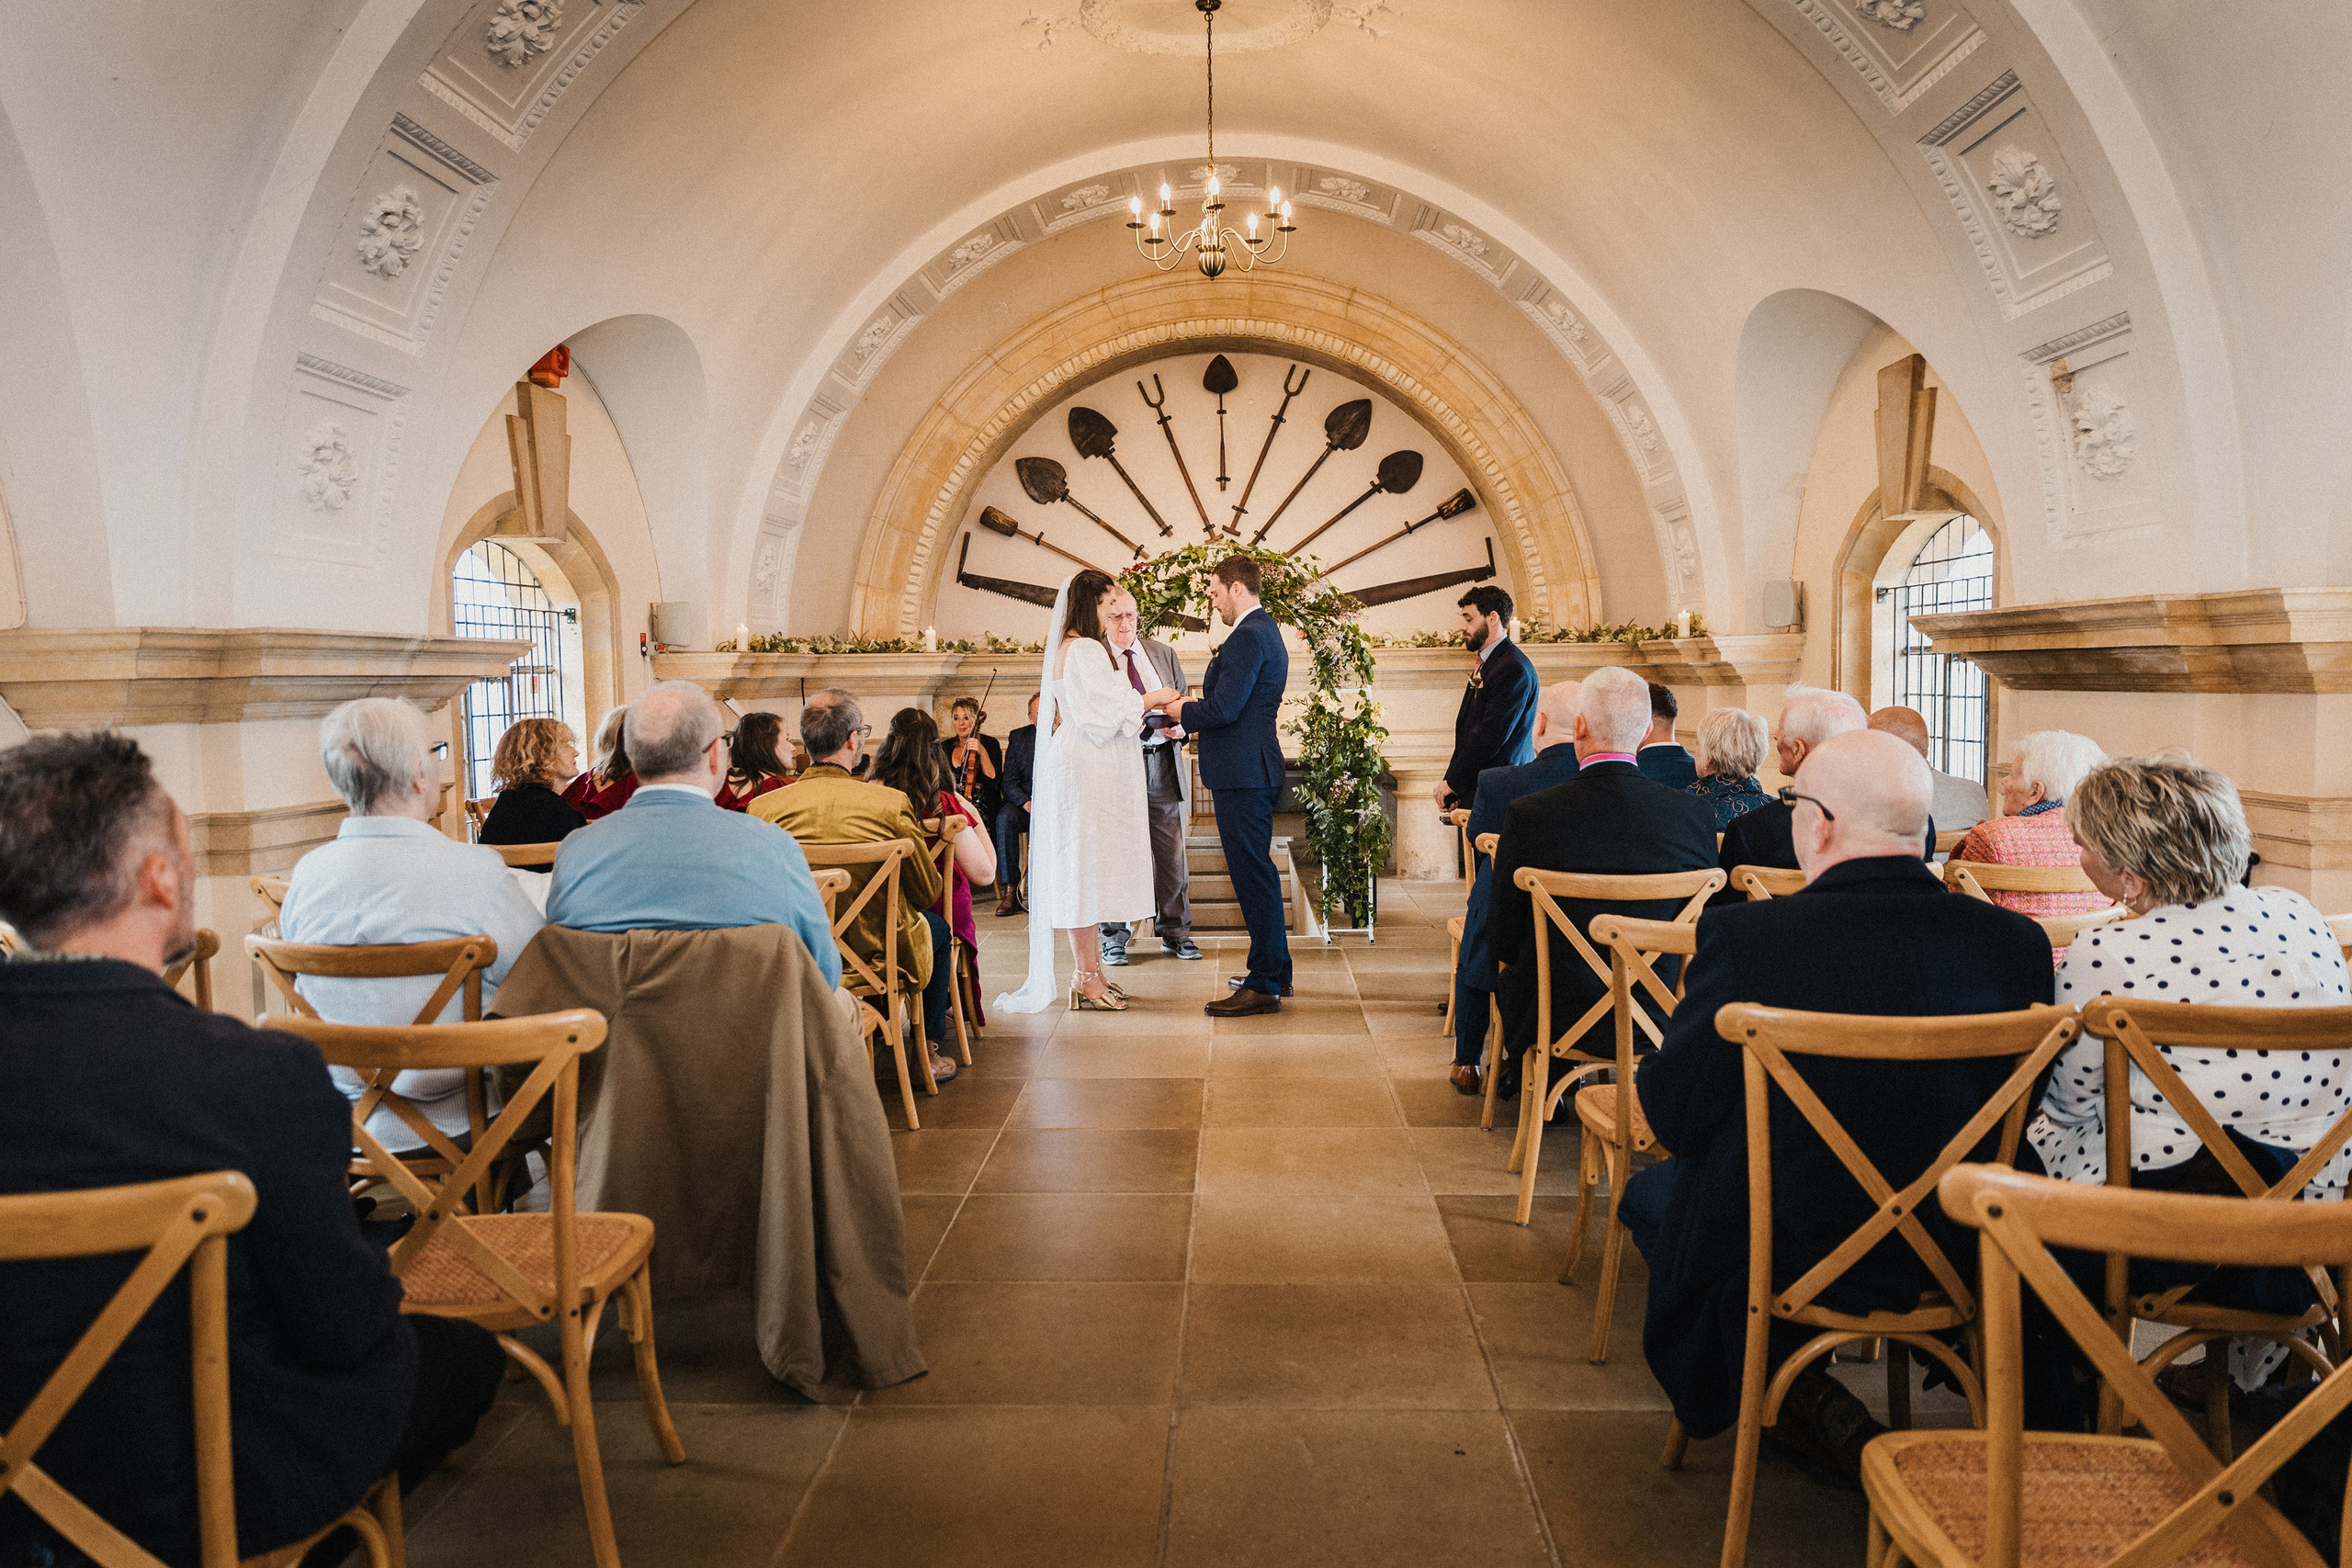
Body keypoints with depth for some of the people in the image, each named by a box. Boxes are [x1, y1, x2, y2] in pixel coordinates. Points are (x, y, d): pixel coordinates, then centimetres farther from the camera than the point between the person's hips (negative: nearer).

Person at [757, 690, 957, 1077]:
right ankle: (928, 1051, 39)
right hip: (879, 955, -4)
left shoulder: (763, 808, -15)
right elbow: (928, 892, -8)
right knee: (938, 927, 30)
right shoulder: (891, 804, -22)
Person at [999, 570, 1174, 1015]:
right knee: (1087, 866, -6)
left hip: (1089, 773, 11)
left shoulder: (1073, 648, 18)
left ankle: (1090, 973, 18)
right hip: (1087, 773, -11)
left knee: (1087, 873, 12)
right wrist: (1150, 698, -8)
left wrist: (1145, 703, 13)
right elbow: (1103, 715, -19)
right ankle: (1086, 979, -2)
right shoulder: (1084, 650, -14)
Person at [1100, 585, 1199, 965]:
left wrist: (1181, 725, -5)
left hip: (1162, 761, 4)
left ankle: (1175, 931, 18)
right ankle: (1115, 936, 12)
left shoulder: (1163, 653, 14)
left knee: (1172, 851, 6)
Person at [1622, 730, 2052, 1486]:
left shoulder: (1745, 936, -24)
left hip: (1783, 1264, -4)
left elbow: (1671, 1114, -15)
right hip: (1956, 1262, 5)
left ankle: (1792, 1395, 24)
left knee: (1651, 1190, 26)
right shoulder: (2017, 941, -11)